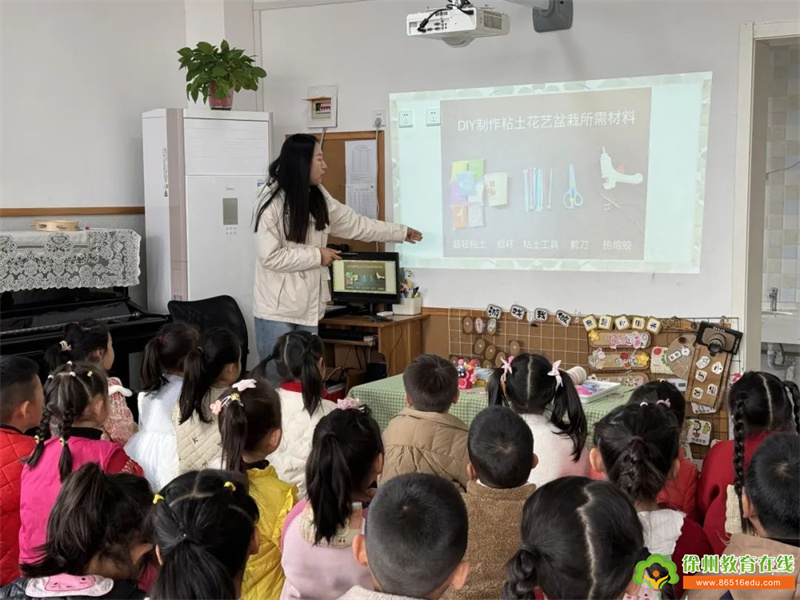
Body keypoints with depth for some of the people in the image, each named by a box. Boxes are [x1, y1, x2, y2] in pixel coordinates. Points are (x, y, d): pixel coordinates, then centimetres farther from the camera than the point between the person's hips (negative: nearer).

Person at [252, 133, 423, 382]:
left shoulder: (318, 198, 7)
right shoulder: (273, 203, -16)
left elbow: (355, 224, 16)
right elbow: (270, 257, -19)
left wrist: (402, 233, 21)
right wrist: (317, 256, -15)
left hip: (308, 307, 7)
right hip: (278, 309, -7)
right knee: (278, 377, -2)